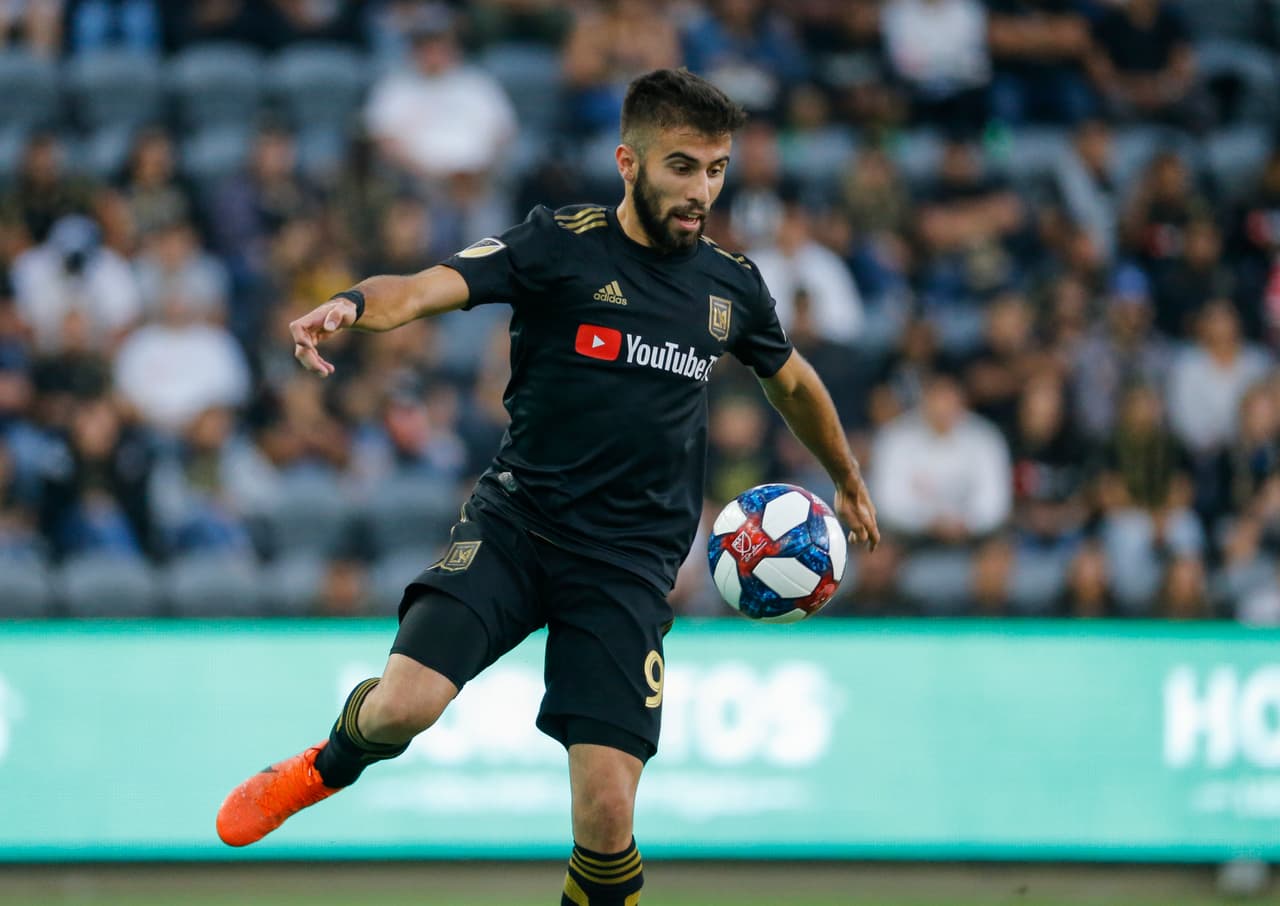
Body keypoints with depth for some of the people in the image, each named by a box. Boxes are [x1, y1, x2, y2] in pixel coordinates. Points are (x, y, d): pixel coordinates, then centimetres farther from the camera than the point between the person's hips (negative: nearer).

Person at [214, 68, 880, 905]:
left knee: (606, 810, -13)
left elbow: (792, 380, 28)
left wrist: (848, 481, 42)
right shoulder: (564, 245, -6)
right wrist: (354, 304, -43)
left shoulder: (732, 283, 8)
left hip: (631, 562, 2)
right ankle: (327, 770, 14)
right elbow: (432, 286, -21)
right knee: (404, 704, -23)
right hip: (517, 522, -2)